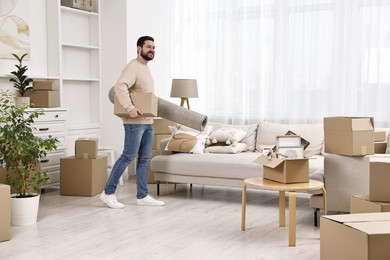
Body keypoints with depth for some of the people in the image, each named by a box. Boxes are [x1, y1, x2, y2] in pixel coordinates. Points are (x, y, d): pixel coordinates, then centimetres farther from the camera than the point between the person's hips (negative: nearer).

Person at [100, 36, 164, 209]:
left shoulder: (146, 68, 18)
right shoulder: (133, 67, -12)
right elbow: (119, 87, -28)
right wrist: (129, 107, -36)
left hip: (148, 121, 9)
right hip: (135, 122, -9)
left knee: (144, 158, 8)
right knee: (128, 156, -8)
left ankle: (142, 196, 13)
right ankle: (108, 193, 1)